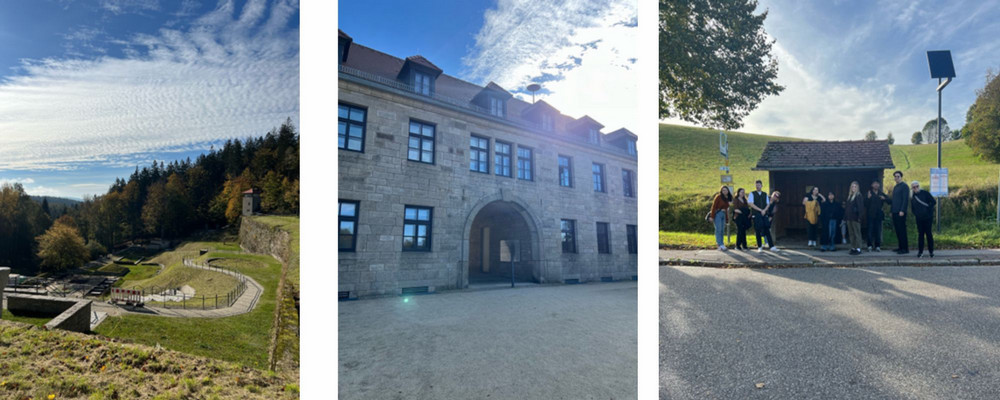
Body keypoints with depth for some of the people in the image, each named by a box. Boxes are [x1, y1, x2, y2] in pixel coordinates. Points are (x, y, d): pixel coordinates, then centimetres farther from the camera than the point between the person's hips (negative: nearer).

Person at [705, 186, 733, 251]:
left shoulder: (727, 198, 13)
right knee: (718, 229, -10)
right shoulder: (718, 196, -7)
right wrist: (712, 216, -15)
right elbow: (714, 206, -10)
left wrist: (727, 219, 15)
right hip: (718, 214, -7)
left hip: (723, 214, 7)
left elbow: (726, 209, 17)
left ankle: (720, 245, 8)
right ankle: (721, 245, -13)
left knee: (722, 230, 5)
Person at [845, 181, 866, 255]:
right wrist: (845, 216, 13)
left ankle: (858, 249, 0)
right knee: (851, 233, 10)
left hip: (855, 218, -7)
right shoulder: (849, 195, 14)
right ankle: (853, 248, 16)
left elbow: (861, 207, -13)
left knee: (857, 233, -3)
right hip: (849, 218, 7)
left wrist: (860, 217, -19)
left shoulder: (859, 196, -7)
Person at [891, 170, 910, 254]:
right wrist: (891, 209, 16)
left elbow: (905, 199, -14)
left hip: (900, 212, -8)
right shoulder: (895, 187, 19)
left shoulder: (904, 186, -7)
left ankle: (905, 248, -3)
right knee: (897, 230, 10)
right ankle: (901, 247, 16)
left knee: (902, 230, -6)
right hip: (895, 212, 8)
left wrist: (902, 211, -20)